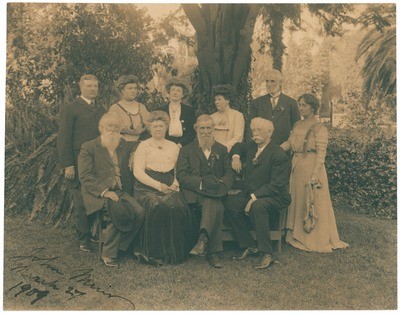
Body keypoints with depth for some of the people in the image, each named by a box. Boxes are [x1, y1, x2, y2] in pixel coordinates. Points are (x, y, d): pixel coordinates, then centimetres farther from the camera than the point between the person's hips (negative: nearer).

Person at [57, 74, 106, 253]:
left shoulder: (101, 110, 17)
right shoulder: (70, 109, 0)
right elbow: (63, 139, -5)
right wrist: (68, 165, -12)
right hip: (79, 166, -4)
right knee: (82, 205, 0)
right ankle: (83, 240, 12)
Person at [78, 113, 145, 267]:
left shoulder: (124, 147, 19)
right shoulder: (89, 147, 3)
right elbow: (85, 176, -7)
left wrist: (124, 188, 6)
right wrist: (104, 191, -20)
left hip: (119, 191, 5)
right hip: (97, 193, -5)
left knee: (139, 212, -22)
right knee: (118, 210, -33)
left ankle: (118, 246, -7)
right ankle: (108, 253, -16)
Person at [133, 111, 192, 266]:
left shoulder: (174, 147, 21)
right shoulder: (143, 146, 9)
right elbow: (138, 172, -2)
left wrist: (175, 183, -4)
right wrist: (158, 185, -13)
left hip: (169, 187, 3)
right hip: (147, 187, -3)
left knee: (180, 208, -28)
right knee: (157, 208, -34)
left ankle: (175, 252, -15)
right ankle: (153, 252, -20)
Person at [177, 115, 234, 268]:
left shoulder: (221, 150, 22)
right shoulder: (186, 150, 14)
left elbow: (229, 173, 12)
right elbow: (181, 175, 0)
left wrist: (221, 184, -12)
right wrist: (202, 183, -16)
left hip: (214, 193, 2)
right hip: (194, 193, -2)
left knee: (213, 203, -38)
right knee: (216, 207, -35)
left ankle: (203, 239, -45)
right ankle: (213, 252, -37)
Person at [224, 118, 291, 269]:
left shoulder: (279, 155, -14)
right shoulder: (251, 146, 9)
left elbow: (276, 185, -21)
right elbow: (238, 147, 34)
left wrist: (254, 197, -28)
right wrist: (235, 157, 10)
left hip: (275, 197, -7)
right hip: (250, 193, 7)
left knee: (257, 206, -39)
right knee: (229, 203, -19)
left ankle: (266, 253, -27)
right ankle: (248, 246, -6)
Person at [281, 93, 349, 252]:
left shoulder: (319, 128, -8)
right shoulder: (297, 125, 13)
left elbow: (321, 153, -13)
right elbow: (289, 143, 7)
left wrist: (315, 175, -21)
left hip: (311, 168, -7)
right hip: (297, 168, 7)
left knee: (313, 203, 0)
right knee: (298, 201, 13)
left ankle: (316, 239, 13)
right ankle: (299, 235, 25)